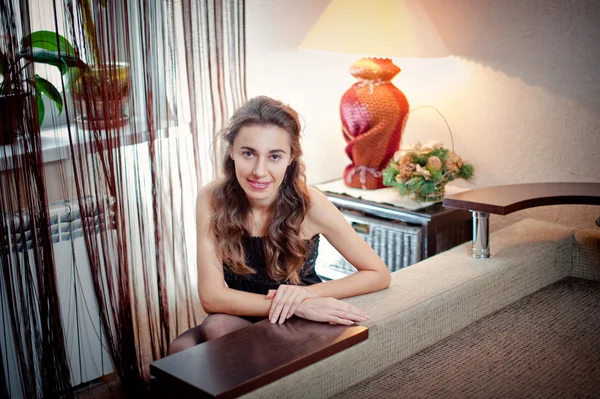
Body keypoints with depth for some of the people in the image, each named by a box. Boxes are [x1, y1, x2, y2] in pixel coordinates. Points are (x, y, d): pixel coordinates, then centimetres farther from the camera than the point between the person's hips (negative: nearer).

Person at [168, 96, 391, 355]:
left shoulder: (309, 204, -21)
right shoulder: (212, 199, -17)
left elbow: (379, 274, -12)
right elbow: (212, 295, -20)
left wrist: (308, 293, -27)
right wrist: (297, 306, -31)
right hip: (239, 319, 2)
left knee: (217, 327, -28)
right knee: (182, 349, -27)